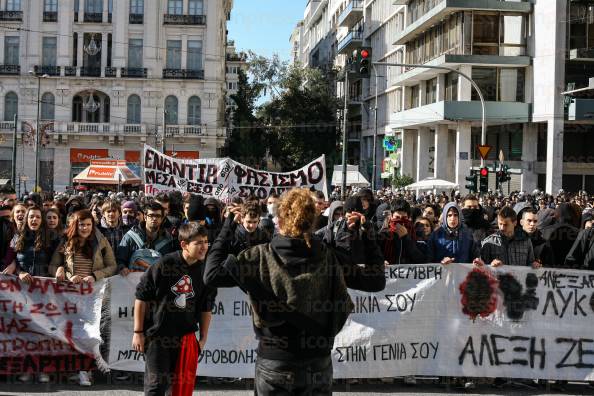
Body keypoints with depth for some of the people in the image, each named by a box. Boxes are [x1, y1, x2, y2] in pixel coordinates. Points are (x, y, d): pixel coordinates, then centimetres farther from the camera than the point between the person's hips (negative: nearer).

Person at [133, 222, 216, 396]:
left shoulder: (205, 270, 1)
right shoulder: (164, 264, -13)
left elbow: (206, 308, 12)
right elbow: (141, 298, -6)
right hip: (157, 336, -4)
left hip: (186, 337, 4)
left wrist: (203, 337, 14)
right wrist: (138, 332, -5)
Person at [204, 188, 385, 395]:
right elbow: (377, 280, 1)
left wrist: (227, 229, -2)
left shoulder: (260, 256, -13)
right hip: (318, 364, 1)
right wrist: (366, 233, 7)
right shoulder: (330, 257, -8)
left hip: (274, 364, -1)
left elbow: (211, 275, -9)